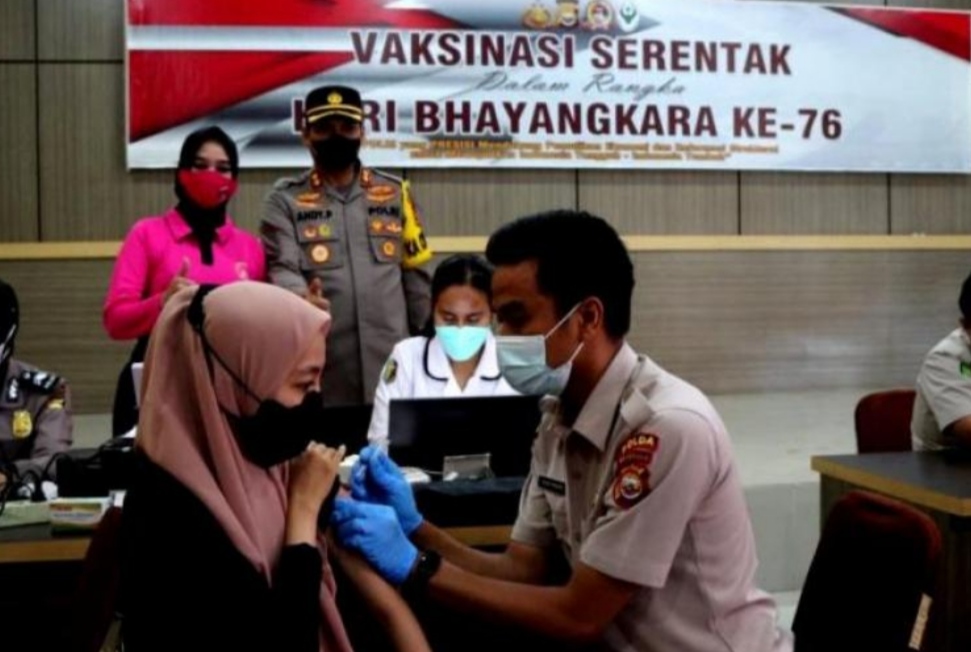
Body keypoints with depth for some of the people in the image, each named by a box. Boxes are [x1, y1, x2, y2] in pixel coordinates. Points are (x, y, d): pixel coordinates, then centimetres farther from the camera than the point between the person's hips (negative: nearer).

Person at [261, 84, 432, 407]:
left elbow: (415, 277, 12)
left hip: (392, 365, 2)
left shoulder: (395, 193, 11)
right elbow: (281, 268, -9)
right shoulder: (286, 200, 4)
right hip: (322, 371, -2)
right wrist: (302, 298, -32)